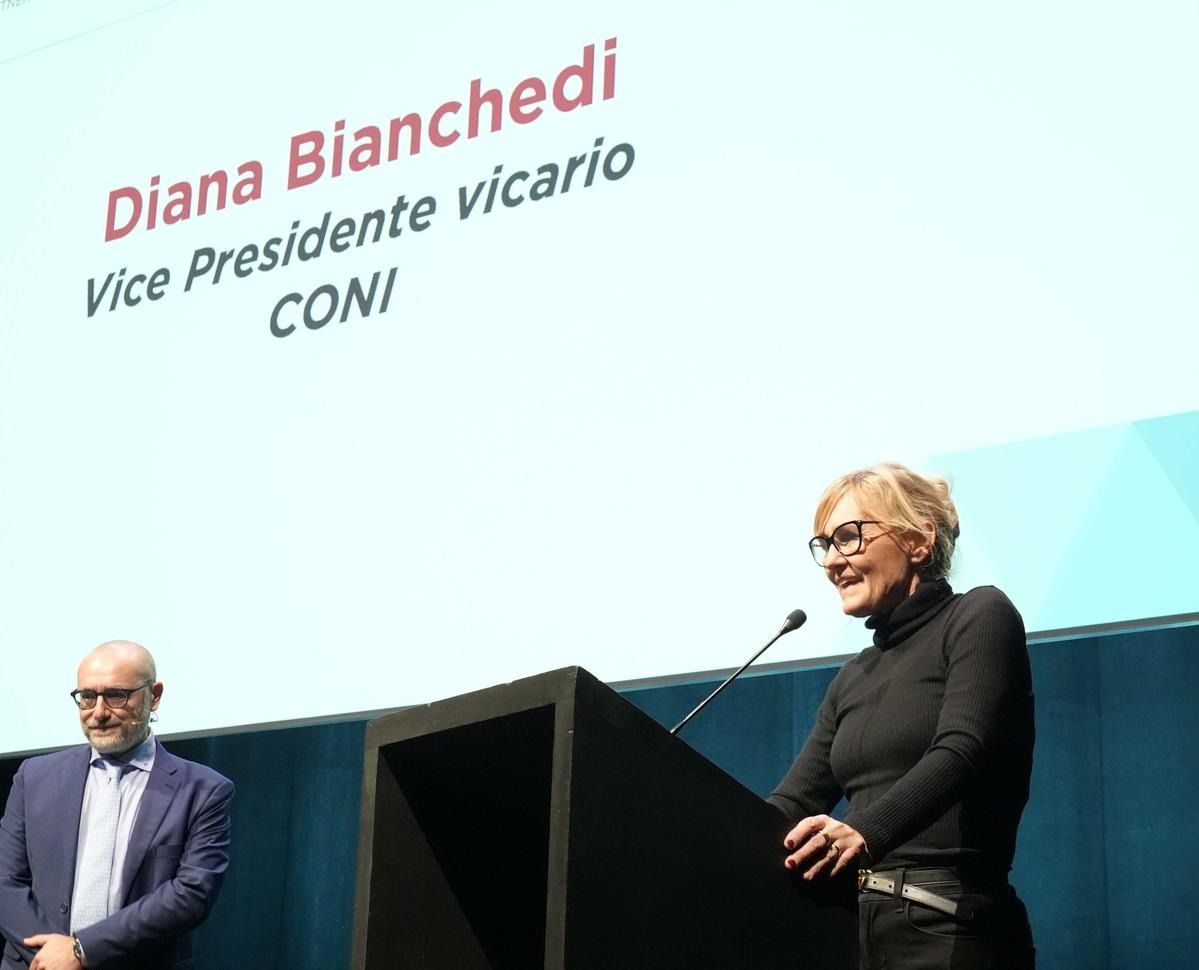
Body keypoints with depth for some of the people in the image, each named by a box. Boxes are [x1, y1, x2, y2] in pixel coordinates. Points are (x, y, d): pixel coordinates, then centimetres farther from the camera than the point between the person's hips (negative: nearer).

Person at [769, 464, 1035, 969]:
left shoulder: (979, 617, -2)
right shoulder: (855, 678, 19)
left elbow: (960, 753, -18)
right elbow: (795, 802, 13)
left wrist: (864, 832, -35)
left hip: (951, 925, -6)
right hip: (858, 922, 6)